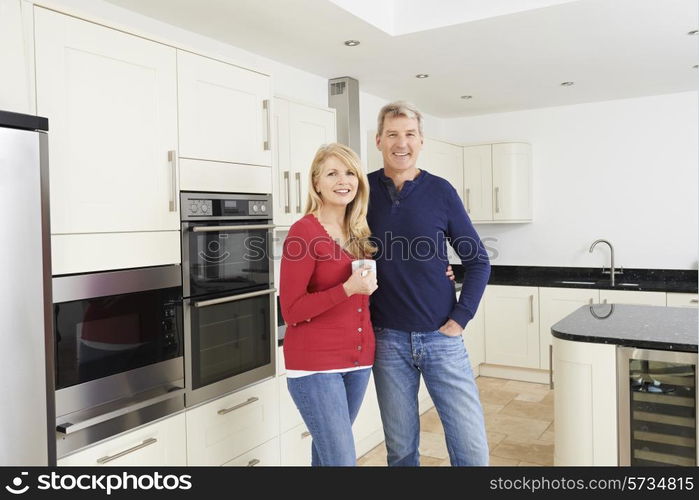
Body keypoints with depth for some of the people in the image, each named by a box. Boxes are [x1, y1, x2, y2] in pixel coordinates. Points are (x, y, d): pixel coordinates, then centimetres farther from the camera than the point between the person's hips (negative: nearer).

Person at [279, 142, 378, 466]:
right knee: (342, 458, -4)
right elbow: (291, 311, -15)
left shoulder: (358, 232, 8)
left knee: (329, 448, 20)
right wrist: (348, 289, -26)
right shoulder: (304, 231, -14)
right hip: (315, 364, -7)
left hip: (358, 358, 7)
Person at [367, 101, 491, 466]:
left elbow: (478, 261, 4)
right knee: (401, 449, 12)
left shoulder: (440, 191, -1)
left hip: (441, 337, 0)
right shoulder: (364, 190, 0)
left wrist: (461, 318, -4)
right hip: (388, 340, 1)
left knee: (471, 447, 4)